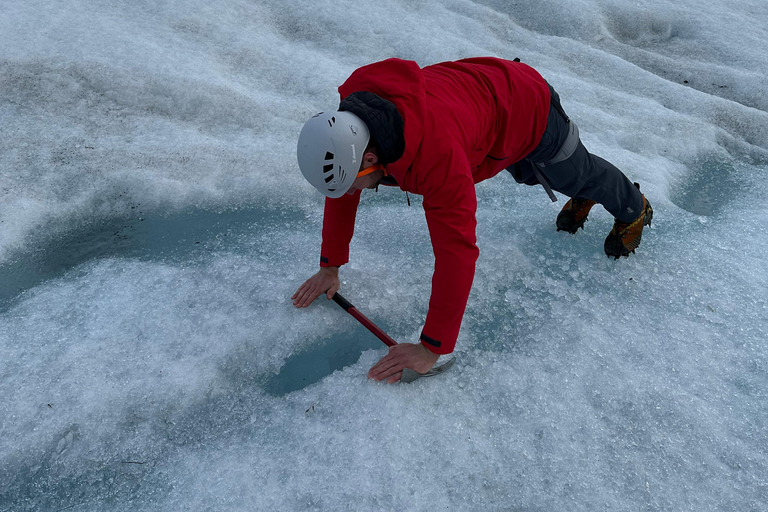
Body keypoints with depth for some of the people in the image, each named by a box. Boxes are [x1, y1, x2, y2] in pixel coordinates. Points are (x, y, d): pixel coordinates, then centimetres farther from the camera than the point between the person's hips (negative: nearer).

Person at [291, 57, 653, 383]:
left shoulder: (436, 152, -50)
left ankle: (634, 210, 56)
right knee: (528, 176, 32)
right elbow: (341, 194, -9)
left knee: (578, 175, 22)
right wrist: (329, 266, -4)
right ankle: (582, 200, 65)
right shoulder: (348, 127, -26)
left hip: (531, 106, -6)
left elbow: (456, 252, -49)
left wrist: (431, 348, -44)